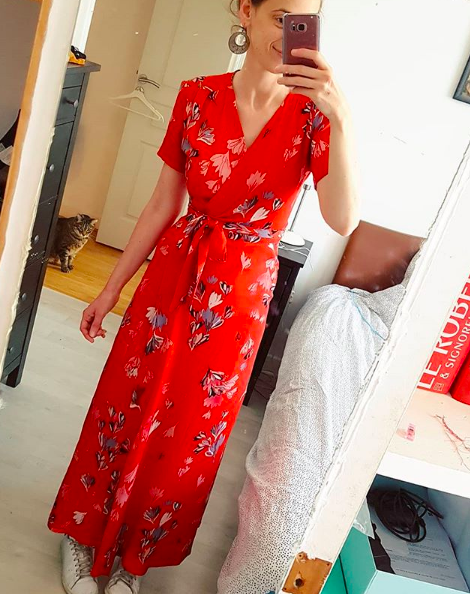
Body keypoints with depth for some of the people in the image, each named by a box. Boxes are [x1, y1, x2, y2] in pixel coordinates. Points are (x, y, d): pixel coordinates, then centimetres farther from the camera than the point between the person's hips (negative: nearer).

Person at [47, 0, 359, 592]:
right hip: (174, 271, 1)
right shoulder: (198, 96, -2)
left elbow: (343, 219, -21)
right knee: (125, 405, 12)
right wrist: (110, 288, 5)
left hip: (242, 290, 0)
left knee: (189, 432, 13)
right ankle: (83, 532, 43)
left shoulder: (313, 113, -6)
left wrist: (340, 118, -30)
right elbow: (163, 204, 2)